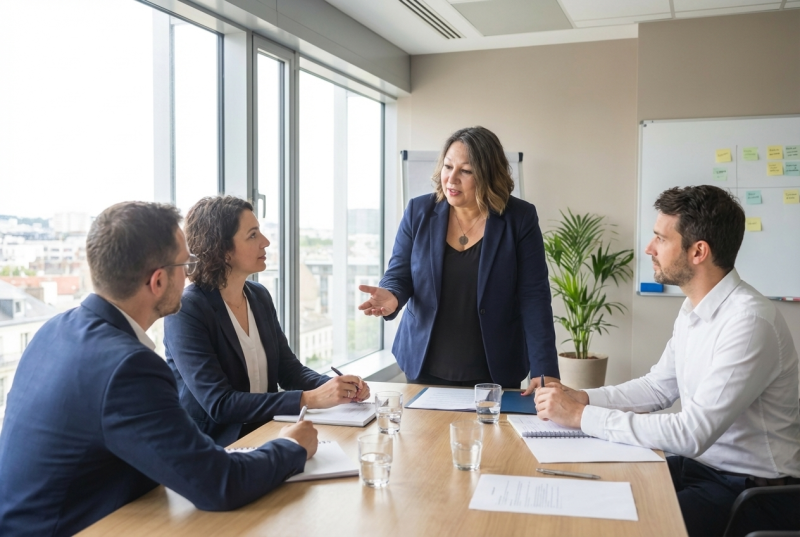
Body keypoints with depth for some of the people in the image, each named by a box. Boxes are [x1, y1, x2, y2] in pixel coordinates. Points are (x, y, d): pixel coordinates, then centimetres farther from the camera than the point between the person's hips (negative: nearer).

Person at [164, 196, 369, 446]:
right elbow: (219, 404, -21)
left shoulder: (259, 296, 6)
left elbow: (289, 370, 10)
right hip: (213, 449, -6)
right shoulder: (186, 310, -16)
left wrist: (337, 386, -10)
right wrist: (310, 399, -26)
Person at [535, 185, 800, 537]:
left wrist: (582, 416, -25)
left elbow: (691, 434, -29)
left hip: (755, 490, -8)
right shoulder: (694, 309, 4)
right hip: (702, 464, 8)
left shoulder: (749, 322, -26)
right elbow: (659, 387, 11)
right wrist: (583, 398, -4)